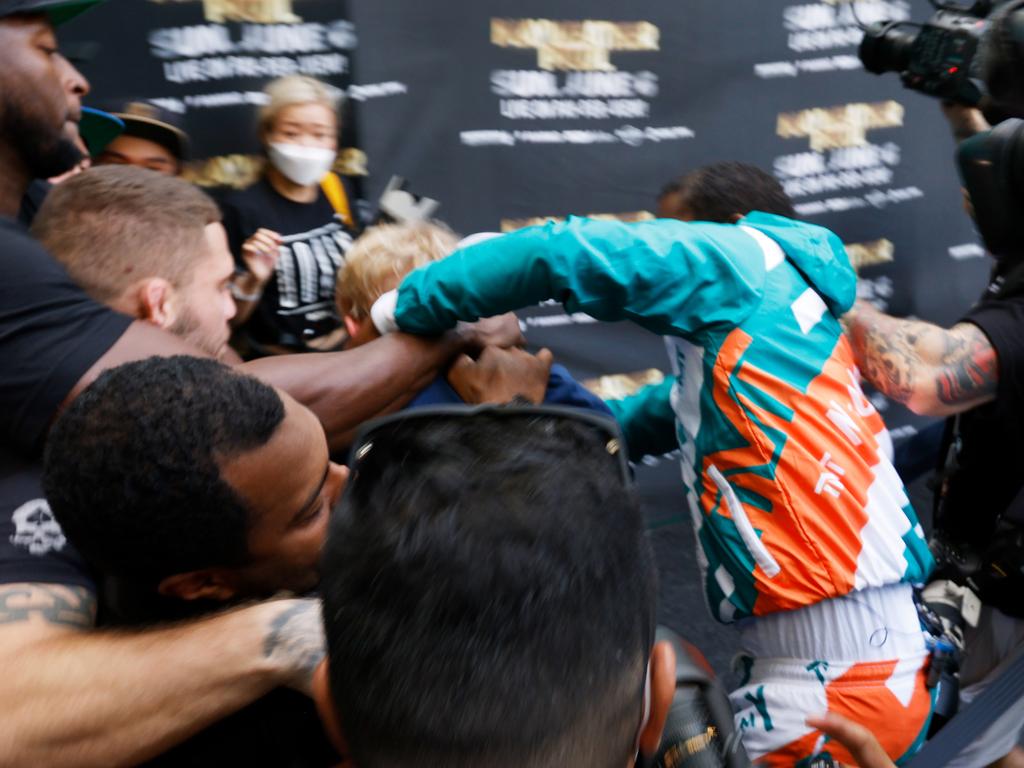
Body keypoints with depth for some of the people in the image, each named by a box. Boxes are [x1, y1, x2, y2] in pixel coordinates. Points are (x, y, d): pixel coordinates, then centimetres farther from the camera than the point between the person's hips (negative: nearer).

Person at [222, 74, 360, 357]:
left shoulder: (337, 192, 6)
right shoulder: (242, 208, -8)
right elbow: (229, 318, -4)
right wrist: (252, 280, -19)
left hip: (345, 352, 5)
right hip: (277, 364, -4)